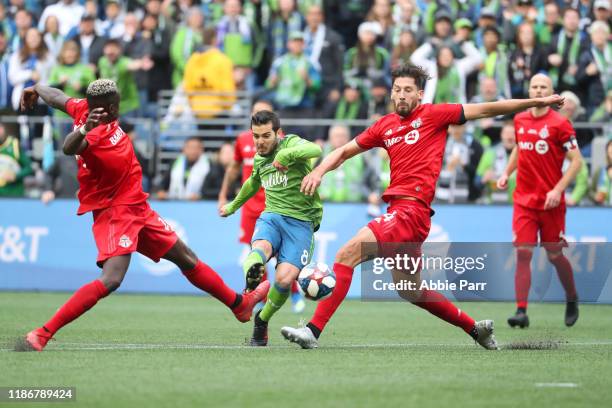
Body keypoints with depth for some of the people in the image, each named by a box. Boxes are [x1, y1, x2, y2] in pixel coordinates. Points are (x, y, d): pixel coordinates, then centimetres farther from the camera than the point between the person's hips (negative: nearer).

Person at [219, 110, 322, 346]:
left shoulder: (291, 143, -4)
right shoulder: (259, 158, 17)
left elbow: (315, 150, -28)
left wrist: (287, 155, -44)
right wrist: (234, 205, 55)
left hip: (301, 222, -4)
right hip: (272, 217, 4)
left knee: (284, 278, -21)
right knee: (261, 247, -34)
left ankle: (262, 320, 5)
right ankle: (251, 274, -69)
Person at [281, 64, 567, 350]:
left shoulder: (433, 114, 1)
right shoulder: (385, 126, 17)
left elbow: (486, 110, 5)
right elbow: (345, 152, 24)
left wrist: (537, 102, 6)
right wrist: (319, 171, 5)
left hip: (412, 210, -8)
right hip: (398, 210, 8)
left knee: (347, 254, -19)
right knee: (409, 291, 17)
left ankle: (313, 330, -21)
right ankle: (474, 327, 32)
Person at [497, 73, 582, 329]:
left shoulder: (560, 123, -9)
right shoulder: (520, 120, 6)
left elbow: (576, 160, -10)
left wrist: (558, 190, -19)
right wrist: (507, 173, 11)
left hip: (551, 202, -3)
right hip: (524, 200, 3)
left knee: (555, 255, 8)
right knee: (522, 253, -9)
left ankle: (572, 299, 33)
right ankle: (521, 311, -10)